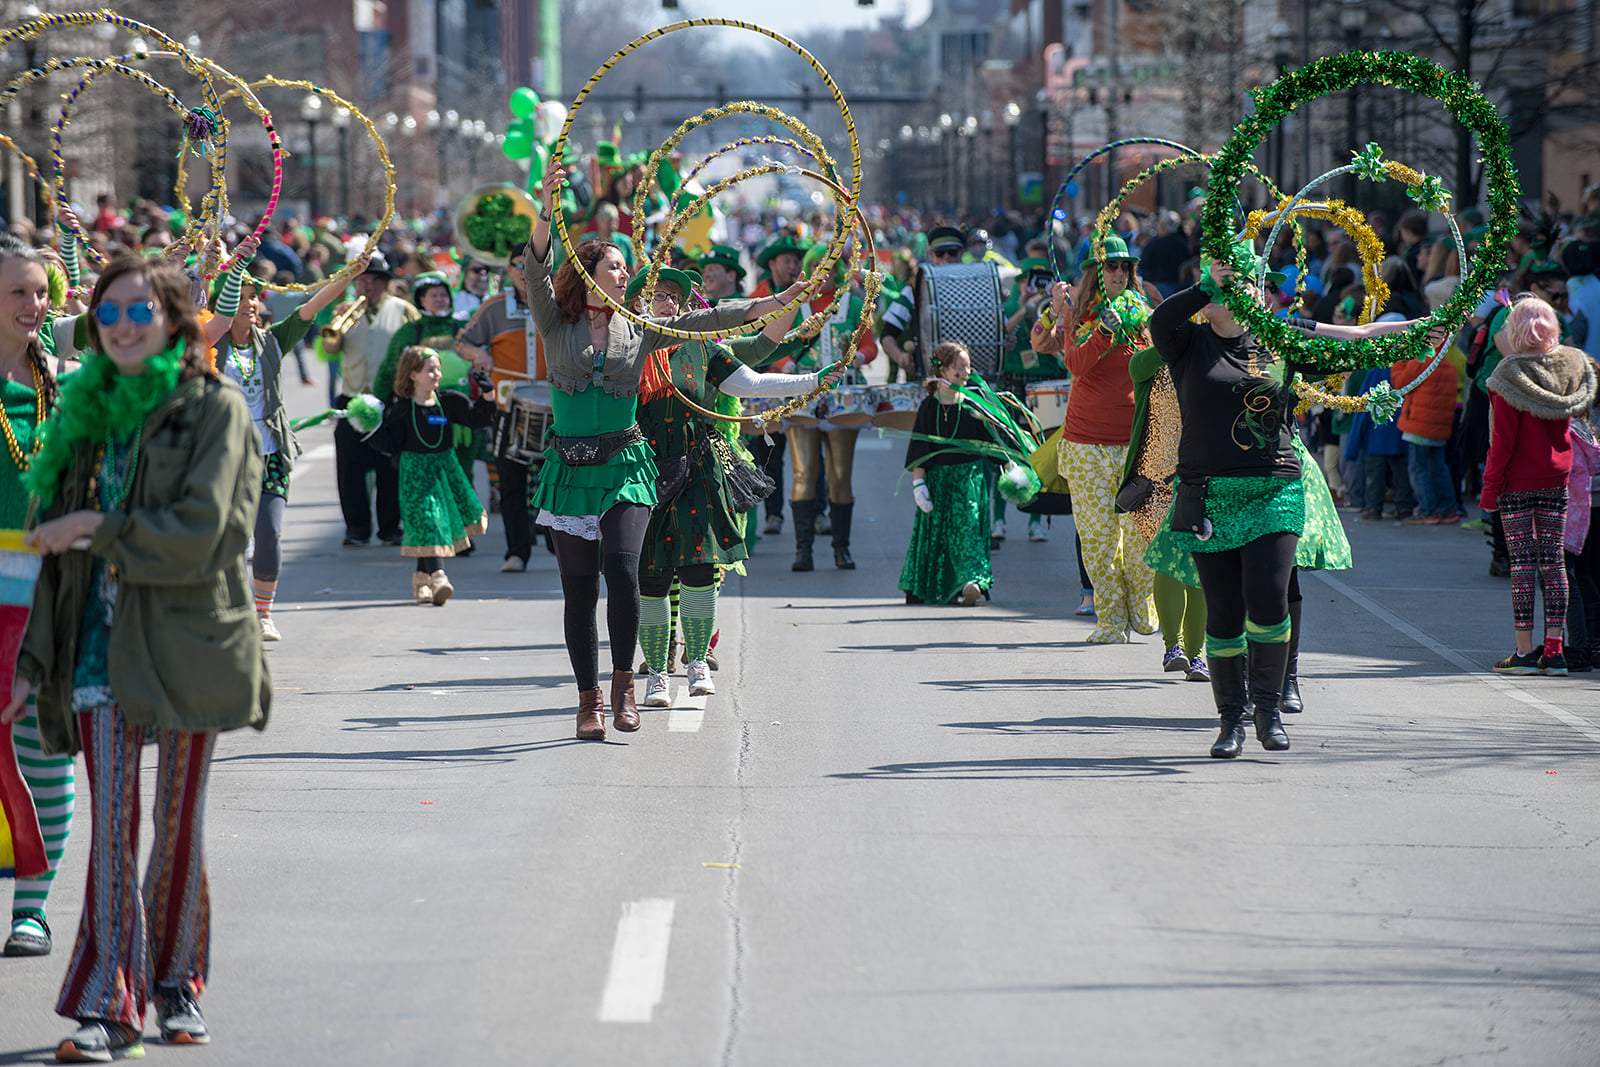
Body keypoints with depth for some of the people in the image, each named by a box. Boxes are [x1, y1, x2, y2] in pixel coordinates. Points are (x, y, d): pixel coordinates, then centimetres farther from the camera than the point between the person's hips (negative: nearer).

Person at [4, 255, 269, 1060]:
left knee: (180, 824, 6)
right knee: (111, 820, -7)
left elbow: (197, 536, -14)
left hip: (185, 641, -3)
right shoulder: (90, 411, 13)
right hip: (102, 641, 3)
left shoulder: (214, 410, -3)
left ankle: (175, 985, 22)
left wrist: (98, 528, -12)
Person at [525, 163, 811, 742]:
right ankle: (589, 697, 10)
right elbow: (537, 272, -12)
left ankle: (623, 679, -7)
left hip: (625, 466, 1)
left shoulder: (638, 329, 9)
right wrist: (546, 212, -26)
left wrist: (776, 302, 0)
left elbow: (705, 319, 6)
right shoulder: (557, 326, 3)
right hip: (571, 469, -1)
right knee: (579, 589, 0)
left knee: (620, 564, -20)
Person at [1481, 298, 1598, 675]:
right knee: (1553, 560, 7)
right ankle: (1554, 650, 7)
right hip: (1556, 479, 5)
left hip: (1517, 482, -5)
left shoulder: (1510, 376, -14)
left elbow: (1503, 440, -14)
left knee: (1522, 562, -2)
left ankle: (1525, 650, -2)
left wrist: (1490, 485, -8)